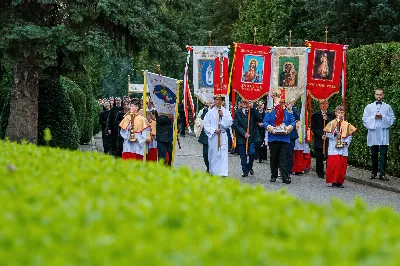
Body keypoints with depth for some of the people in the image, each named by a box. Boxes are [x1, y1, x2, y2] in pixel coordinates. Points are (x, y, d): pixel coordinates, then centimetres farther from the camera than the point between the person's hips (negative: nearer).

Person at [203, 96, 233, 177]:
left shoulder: (226, 112, 4)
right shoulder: (210, 112, 1)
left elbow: (229, 124, -3)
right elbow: (206, 125, 0)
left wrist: (222, 116, -12)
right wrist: (214, 130, -12)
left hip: (223, 136, 0)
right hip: (213, 136, 0)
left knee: (223, 155, -6)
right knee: (213, 154, 5)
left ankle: (223, 172, -8)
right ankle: (213, 172, 15)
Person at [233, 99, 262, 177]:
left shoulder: (252, 111, 7)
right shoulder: (237, 113, 4)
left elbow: (258, 119, -8)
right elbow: (235, 125, -2)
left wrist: (253, 108, -12)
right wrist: (243, 133, -12)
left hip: (251, 136, 0)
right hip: (241, 137, 0)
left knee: (252, 153, -9)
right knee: (243, 155, 2)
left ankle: (249, 167, 17)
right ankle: (245, 171, 12)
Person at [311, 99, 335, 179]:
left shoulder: (331, 115, 12)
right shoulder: (315, 115, 9)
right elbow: (313, 128, 3)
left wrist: (327, 119, -13)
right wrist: (321, 135, -10)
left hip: (329, 140, 0)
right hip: (319, 140, 0)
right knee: (319, 158, 2)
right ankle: (320, 173, 12)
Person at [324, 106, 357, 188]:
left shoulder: (347, 124, 8)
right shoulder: (331, 123, 4)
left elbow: (349, 136, 8)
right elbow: (327, 134, 1)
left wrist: (346, 142, -8)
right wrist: (334, 134, -15)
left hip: (343, 149, 2)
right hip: (333, 148, -2)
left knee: (342, 165, 1)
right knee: (333, 164, -7)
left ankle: (340, 181, 8)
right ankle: (333, 181, 0)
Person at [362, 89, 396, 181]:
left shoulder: (387, 107, 8)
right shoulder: (369, 107, 11)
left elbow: (392, 119, 3)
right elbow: (365, 119, 6)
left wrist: (382, 117, -10)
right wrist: (374, 117, -8)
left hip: (384, 133, -1)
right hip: (373, 133, 1)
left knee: (383, 155, -6)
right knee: (374, 154, 7)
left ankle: (382, 174, -8)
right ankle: (374, 172, 18)